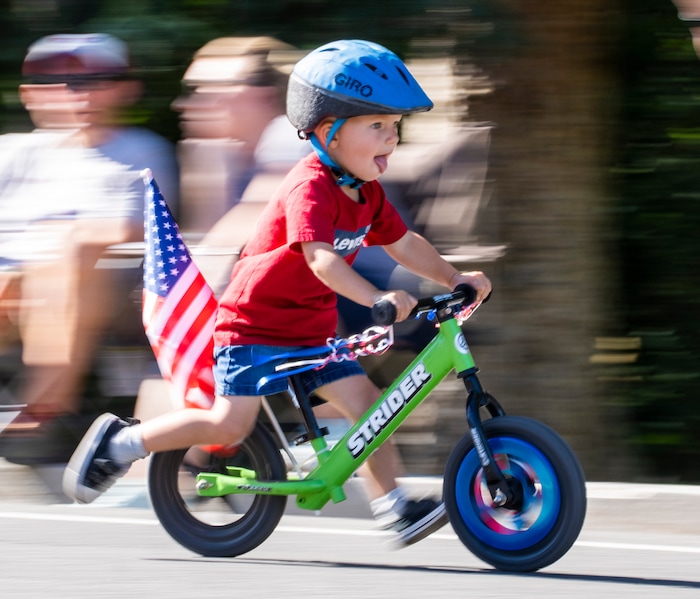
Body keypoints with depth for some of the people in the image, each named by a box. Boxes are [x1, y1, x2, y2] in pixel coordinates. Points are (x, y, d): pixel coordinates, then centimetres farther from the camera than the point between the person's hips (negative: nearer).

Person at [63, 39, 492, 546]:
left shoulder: (367, 194, 5)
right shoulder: (310, 187, -24)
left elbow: (403, 244, 17)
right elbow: (321, 257, -37)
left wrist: (456, 279, 9)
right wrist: (376, 298, -48)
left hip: (312, 330, 8)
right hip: (255, 322, -8)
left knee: (366, 403, -3)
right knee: (230, 424, -12)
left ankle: (394, 508, 1)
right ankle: (120, 442, 2)